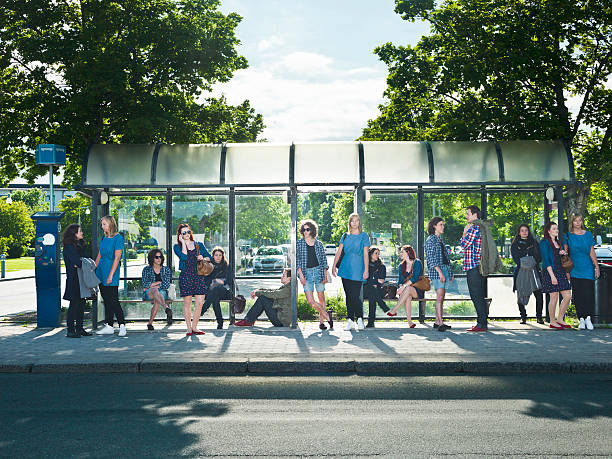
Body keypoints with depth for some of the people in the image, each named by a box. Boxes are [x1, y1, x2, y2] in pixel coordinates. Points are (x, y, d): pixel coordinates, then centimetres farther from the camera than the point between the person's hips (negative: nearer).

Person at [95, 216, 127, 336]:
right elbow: (99, 256, 17)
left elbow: (117, 258, -13)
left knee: (113, 300, -9)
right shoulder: (104, 238, 13)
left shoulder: (118, 238, -9)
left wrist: (111, 275, -17)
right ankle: (108, 326, 12)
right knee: (106, 300, 8)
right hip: (101, 271, 7)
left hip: (111, 269, -7)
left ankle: (122, 326, -2)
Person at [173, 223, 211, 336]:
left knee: (200, 302, -3)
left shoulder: (199, 245, 15)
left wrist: (203, 258, -3)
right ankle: (188, 328, 8)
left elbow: (209, 257, 18)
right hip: (185, 276, -3)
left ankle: (194, 327, 8)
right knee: (187, 303, -2)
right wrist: (183, 243, -6)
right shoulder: (177, 246, 5)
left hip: (199, 275, 3)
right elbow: (184, 257, -13)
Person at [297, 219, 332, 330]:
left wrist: (325, 275, 3)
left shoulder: (319, 244, 7)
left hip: (318, 271, 1)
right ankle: (327, 316, 3)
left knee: (321, 298, 3)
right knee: (310, 301, -12)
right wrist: (301, 275, -7)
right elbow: (297, 261, 2)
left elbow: (324, 260, 10)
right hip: (306, 272, -1)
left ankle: (321, 321, 15)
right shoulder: (299, 244, 5)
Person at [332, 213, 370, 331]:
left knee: (355, 296, -9)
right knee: (348, 296, 7)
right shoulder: (345, 236, 12)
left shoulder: (364, 236, 2)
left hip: (357, 270, -4)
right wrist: (334, 266, 2)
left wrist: (366, 270, -9)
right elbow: (339, 252, 10)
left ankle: (359, 319, 7)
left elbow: (366, 254, -2)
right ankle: (350, 321, 12)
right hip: (345, 269, 4)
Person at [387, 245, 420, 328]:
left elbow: (414, 278, -15)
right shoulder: (401, 265, 15)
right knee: (407, 297, -33)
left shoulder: (417, 263, -2)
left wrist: (404, 286, -24)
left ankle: (394, 311, -38)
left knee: (408, 288, -37)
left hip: (418, 291, -3)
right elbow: (400, 280, 9)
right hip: (406, 290, 4)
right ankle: (409, 322, -37)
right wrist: (401, 287, -13)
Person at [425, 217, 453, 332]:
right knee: (440, 296, -15)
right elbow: (431, 259, -13)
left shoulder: (441, 239, 20)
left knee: (441, 297, 7)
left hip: (445, 270, 8)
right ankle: (440, 323, -18)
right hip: (436, 271, -8)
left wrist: (450, 272, 18)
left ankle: (437, 321, 11)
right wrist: (440, 272, -20)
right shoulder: (430, 240, -5)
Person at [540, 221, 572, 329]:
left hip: (561, 272, 8)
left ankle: (560, 319, 12)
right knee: (554, 298, -4)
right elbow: (546, 260, -13)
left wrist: (564, 254, 3)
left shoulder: (558, 242, 18)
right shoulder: (544, 242, -6)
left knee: (568, 296, 1)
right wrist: (552, 276, -19)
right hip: (550, 272, -8)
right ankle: (552, 322, 6)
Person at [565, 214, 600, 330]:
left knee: (588, 293, -8)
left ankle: (588, 318, -2)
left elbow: (592, 252, 6)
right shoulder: (568, 236, 5)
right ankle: (581, 319, 5)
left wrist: (597, 267, 1)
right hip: (574, 270, 0)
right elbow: (565, 254, 5)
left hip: (588, 269, 0)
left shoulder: (588, 234, 7)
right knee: (578, 295, 0)